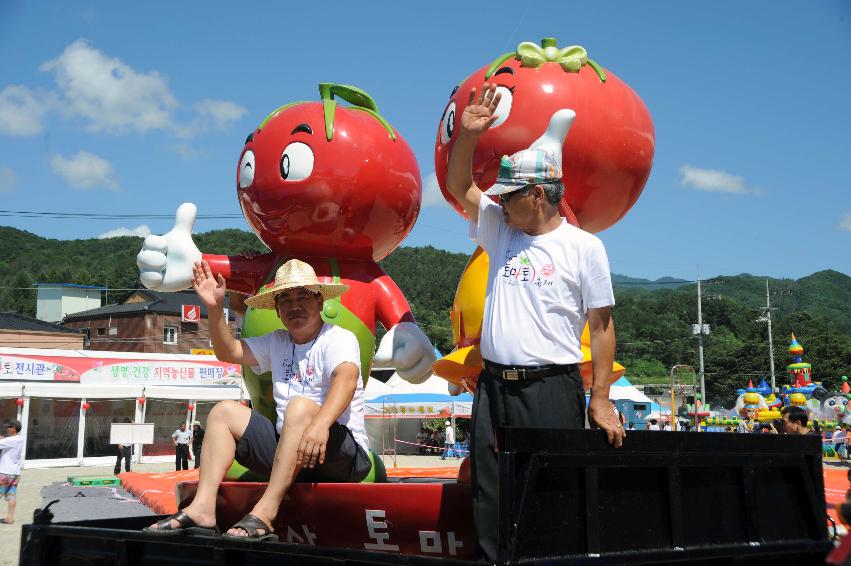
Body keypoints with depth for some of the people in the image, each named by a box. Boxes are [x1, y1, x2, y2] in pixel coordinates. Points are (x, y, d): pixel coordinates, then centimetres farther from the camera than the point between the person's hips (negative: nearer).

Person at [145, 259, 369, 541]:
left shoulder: (338, 338, -6)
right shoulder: (278, 342, 18)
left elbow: (347, 378, -26)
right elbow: (228, 351, 21)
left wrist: (321, 423, -45)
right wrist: (215, 308, 4)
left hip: (345, 455, -7)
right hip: (287, 454, 7)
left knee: (300, 405, -33)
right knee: (225, 411, 2)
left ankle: (264, 514, -39)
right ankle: (202, 508, -16)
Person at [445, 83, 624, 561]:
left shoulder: (584, 247, -2)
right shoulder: (500, 229, 12)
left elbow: (601, 326, -2)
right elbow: (459, 186, 16)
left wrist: (600, 399, -6)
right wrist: (469, 136, -1)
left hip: (552, 388, -5)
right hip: (494, 384, 5)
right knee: (489, 495, 5)